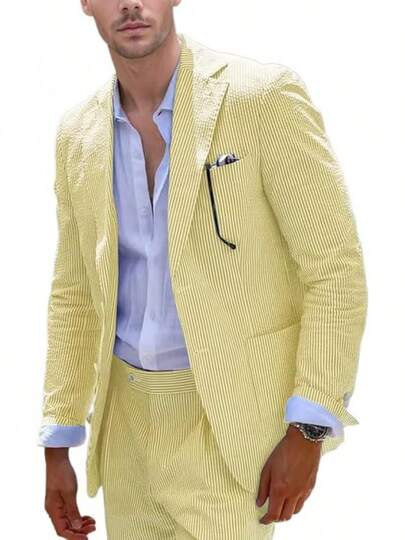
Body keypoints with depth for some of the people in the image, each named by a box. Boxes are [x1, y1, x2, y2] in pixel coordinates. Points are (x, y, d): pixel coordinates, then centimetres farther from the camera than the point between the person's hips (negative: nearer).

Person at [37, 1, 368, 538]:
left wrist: (308, 432, -16)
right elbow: (75, 293, 11)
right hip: (127, 418, 5)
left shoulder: (265, 94, -14)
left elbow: (336, 267, -13)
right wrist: (57, 448, 9)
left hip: (230, 418, -5)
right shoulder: (78, 132, 3)